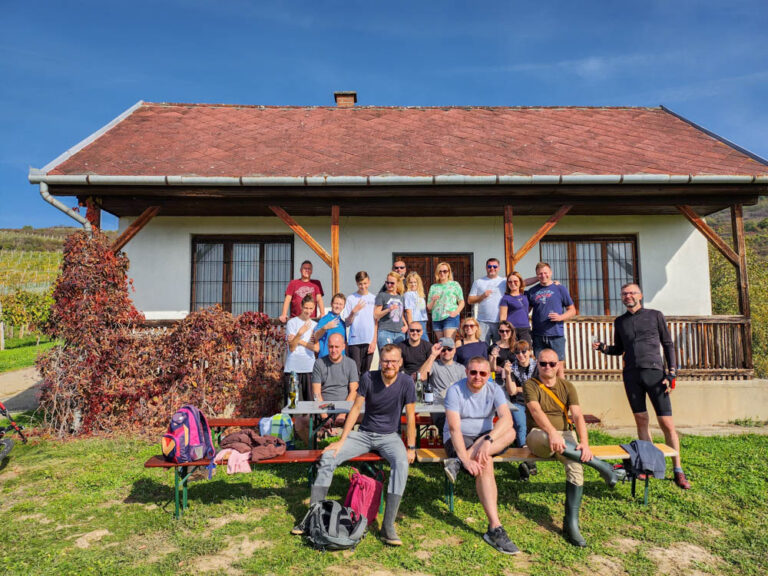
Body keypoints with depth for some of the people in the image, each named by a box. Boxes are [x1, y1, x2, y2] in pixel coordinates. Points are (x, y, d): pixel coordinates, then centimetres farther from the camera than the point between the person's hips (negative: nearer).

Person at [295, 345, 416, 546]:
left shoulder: (406, 382, -11)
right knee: (328, 457, -14)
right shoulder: (368, 378, -9)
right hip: (364, 433, 2)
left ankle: (388, 527, -27)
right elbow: (356, 409, -5)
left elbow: (410, 417, -5)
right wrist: (341, 441, -7)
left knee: (402, 463, -33)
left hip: (389, 436, -2)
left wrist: (411, 448, -7)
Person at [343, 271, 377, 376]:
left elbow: (376, 322, 7)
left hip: (369, 342, 1)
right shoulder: (351, 298, 3)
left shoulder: (374, 299, 6)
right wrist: (354, 311, -13)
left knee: (365, 372, 6)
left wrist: (374, 341, 0)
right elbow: (347, 323, 2)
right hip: (354, 341, -1)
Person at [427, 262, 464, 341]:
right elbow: (429, 307, 14)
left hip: (450, 317, -4)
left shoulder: (455, 285, 9)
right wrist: (433, 300, -6)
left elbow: (462, 302, 5)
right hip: (436, 319, 4)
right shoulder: (433, 287, 16)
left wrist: (456, 312, -12)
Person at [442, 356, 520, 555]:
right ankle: (495, 528, -32)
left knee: (510, 433, -27)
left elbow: (506, 419, -21)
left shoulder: (494, 390, -4)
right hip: (458, 440, -4)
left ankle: (456, 463, -31)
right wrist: (465, 459, -35)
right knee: (485, 462, -34)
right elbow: (454, 428, -23)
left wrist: (488, 440, -38)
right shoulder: (455, 391, -14)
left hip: (485, 437, 5)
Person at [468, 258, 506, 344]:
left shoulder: (504, 282, 12)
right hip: (483, 322, 0)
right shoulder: (478, 282, 12)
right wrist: (482, 296, -6)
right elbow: (469, 301, 8)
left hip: (500, 322, 0)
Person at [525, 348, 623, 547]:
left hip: (564, 435, 3)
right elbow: (536, 411, -18)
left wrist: (584, 443, -22)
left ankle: (571, 524, -19)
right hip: (538, 436, -3)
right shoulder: (531, 385, -1)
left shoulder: (567, 387, 8)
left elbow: (578, 415, -6)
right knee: (548, 439, -38)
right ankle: (601, 466, -23)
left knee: (575, 464, -27)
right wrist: (552, 432, -36)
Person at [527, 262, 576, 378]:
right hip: (538, 335, 2)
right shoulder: (532, 291, 10)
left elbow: (572, 310, 7)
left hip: (556, 335, -2)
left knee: (559, 366, -2)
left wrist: (560, 317, -12)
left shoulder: (560, 289, 5)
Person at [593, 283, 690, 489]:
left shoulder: (655, 315, 7)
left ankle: (678, 471, 6)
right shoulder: (620, 321, 15)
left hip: (654, 372, -3)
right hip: (631, 374, 3)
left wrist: (671, 373, -3)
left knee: (667, 423, -4)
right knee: (641, 420, 6)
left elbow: (668, 345, 7)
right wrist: (604, 348, -1)